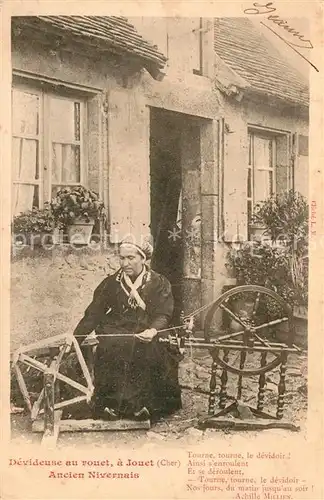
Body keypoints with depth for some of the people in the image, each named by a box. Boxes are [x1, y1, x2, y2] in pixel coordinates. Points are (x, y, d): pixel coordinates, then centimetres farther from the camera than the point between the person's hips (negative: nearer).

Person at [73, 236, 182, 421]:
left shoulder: (160, 283, 5)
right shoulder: (111, 283, 11)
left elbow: (163, 314, -6)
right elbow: (94, 313, 7)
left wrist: (153, 330, -28)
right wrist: (75, 337, -6)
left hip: (146, 334, -1)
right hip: (116, 332, 1)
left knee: (152, 350, -33)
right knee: (109, 346, -31)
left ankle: (142, 402, -20)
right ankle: (109, 401, -21)